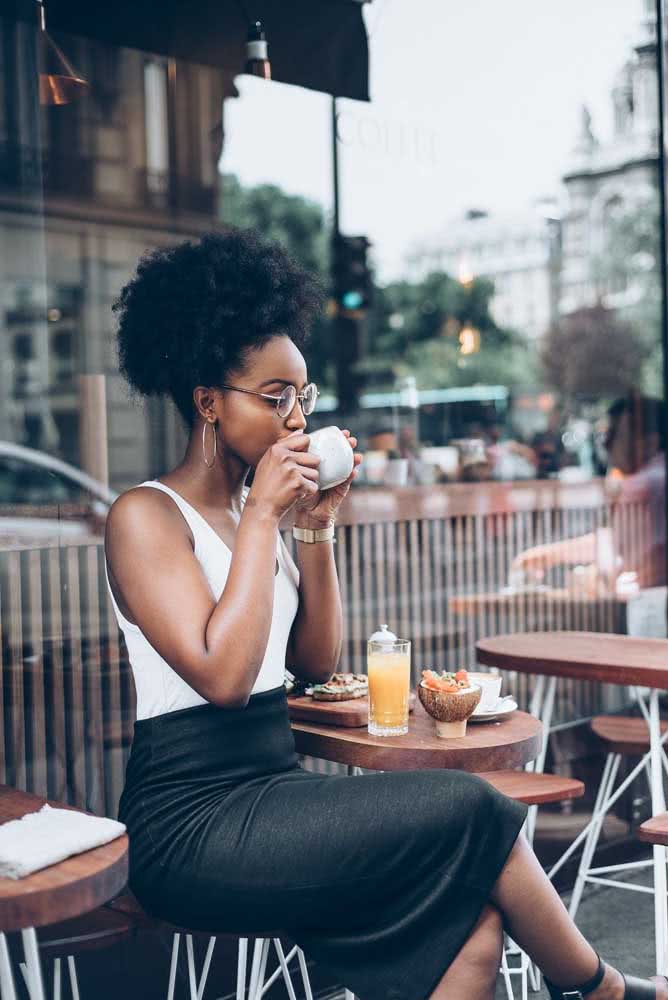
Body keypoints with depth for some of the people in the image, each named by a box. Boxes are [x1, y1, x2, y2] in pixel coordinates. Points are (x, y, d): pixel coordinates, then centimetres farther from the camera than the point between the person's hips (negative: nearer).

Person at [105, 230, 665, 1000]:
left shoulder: (251, 509, 12)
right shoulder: (146, 516, -10)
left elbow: (316, 661, 13)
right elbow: (223, 675, -22)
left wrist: (315, 528, 2)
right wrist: (260, 516, -17)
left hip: (270, 788, 7)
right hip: (195, 826, -7)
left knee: (471, 923, -15)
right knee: (469, 810, -15)